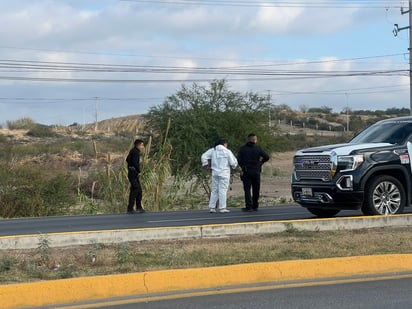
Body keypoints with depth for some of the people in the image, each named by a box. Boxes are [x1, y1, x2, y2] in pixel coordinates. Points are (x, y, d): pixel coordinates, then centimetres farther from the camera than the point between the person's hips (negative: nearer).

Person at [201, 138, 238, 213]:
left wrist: (205, 165, 9)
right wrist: (234, 165, 16)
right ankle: (222, 208, -1)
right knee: (223, 190, -1)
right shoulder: (227, 151, -6)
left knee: (214, 190, 10)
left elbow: (203, 156, 0)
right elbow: (233, 162, -6)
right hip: (224, 173, -4)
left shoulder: (212, 150, 5)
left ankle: (211, 207, 9)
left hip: (215, 173, 4)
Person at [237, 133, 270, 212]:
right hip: (256, 171, 1)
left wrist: (243, 167, 10)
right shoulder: (258, 148, 0)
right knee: (256, 189, 11)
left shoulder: (243, 149, 1)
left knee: (247, 189, -1)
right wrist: (260, 163, 11)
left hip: (246, 172, 0)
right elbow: (266, 157, -6)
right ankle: (255, 206, 15)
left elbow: (239, 160, -6)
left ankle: (249, 206, -10)